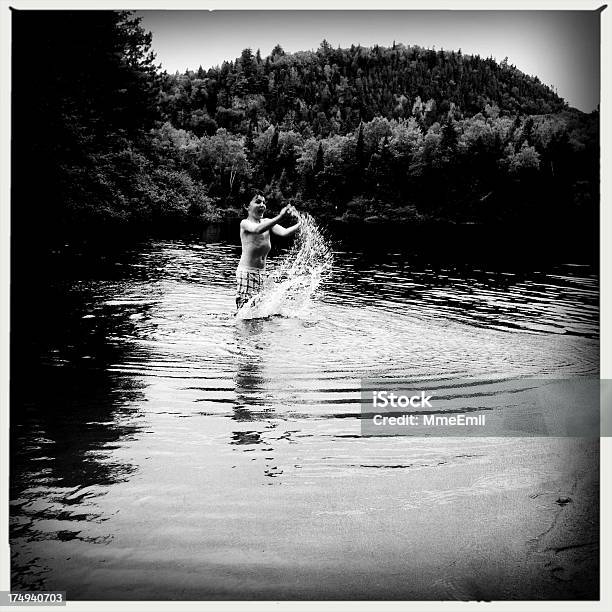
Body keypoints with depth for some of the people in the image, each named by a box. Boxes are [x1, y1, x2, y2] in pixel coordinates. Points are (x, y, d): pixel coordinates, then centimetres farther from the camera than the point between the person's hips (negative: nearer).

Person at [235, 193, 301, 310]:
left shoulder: (266, 222, 8)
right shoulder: (245, 223, -10)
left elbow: (284, 232, -7)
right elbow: (257, 229, -33)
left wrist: (300, 224, -27)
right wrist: (280, 217, -45)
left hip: (262, 274, 6)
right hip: (246, 272, -6)